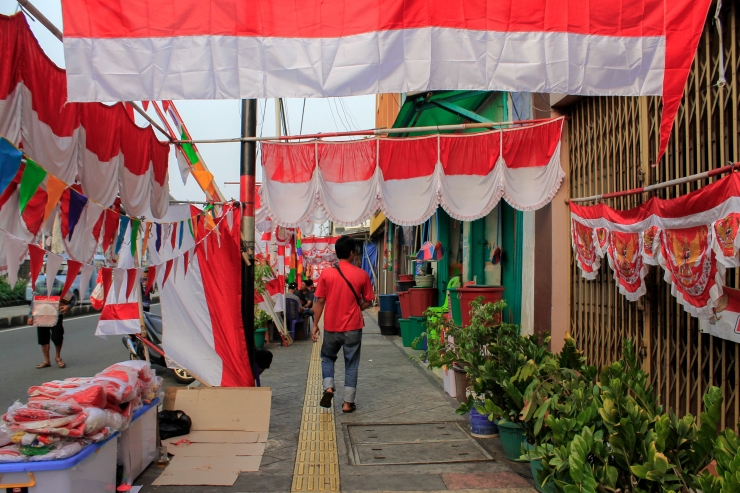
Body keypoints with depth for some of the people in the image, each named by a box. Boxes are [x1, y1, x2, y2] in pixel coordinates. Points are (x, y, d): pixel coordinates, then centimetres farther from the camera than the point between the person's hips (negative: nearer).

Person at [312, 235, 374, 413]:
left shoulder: (326, 273, -7)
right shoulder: (362, 275, -6)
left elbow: (319, 301, -3)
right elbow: (368, 301, 0)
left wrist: (315, 325, 5)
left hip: (331, 327, 1)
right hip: (353, 327, 0)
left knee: (327, 357, 23)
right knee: (351, 364, 10)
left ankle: (328, 388, 4)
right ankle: (348, 403, 12)